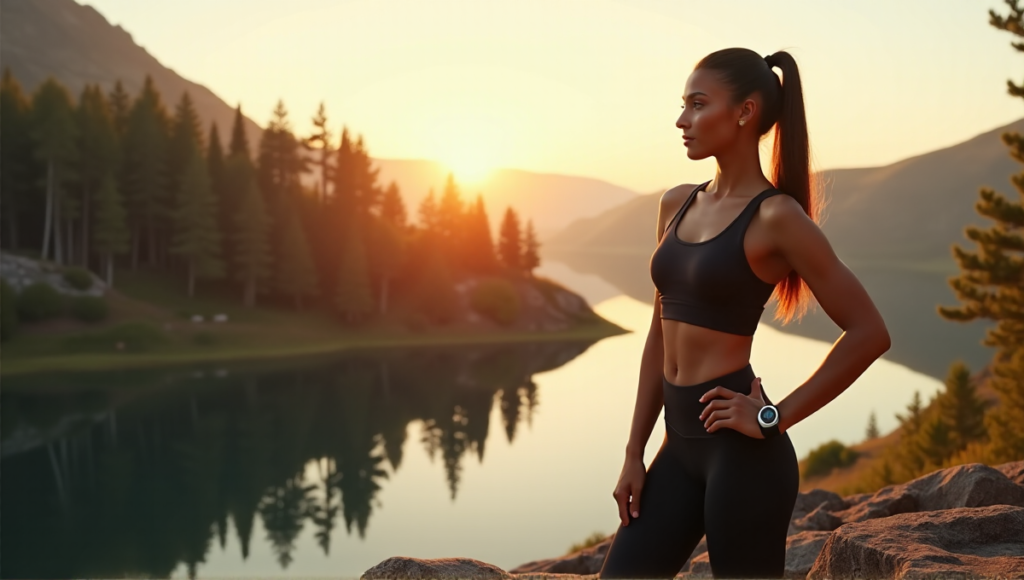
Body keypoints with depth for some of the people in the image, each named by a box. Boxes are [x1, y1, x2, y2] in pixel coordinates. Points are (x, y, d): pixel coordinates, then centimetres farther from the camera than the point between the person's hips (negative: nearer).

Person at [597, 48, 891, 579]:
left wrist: (777, 417, -11)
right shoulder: (677, 205, 10)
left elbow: (869, 332, -10)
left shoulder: (775, 216, -10)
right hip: (681, 445, 7)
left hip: (742, 450, -7)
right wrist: (635, 453, 11)